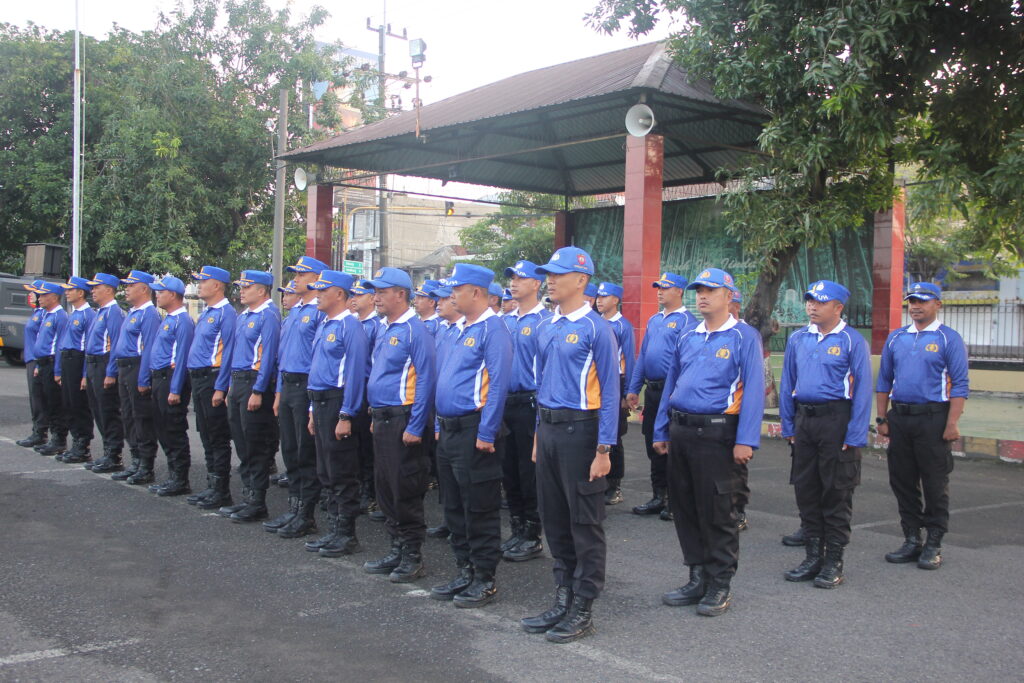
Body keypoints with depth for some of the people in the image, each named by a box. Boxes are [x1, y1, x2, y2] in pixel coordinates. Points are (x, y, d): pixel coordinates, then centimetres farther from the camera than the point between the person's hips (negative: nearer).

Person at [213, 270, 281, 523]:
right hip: (236, 383, 9)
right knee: (242, 444, 13)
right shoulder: (242, 317, 16)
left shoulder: (268, 316, -12)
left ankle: (257, 504, 3)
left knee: (256, 446, -3)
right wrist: (223, 387, 19)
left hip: (255, 383, -9)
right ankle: (247, 498, 21)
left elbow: (269, 355, -19)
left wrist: (258, 391, -22)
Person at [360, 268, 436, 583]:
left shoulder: (415, 331, -14)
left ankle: (412, 557, 9)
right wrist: (375, 418, 18)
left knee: (405, 491, -2)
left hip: (402, 420, -9)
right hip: (381, 419, 9)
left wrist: (415, 427, -20)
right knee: (385, 486, 14)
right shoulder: (383, 330, 14)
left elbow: (425, 382, -18)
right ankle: (397, 550, 25)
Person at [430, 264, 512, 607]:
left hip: (474, 432, -9)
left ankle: (485, 580, 10)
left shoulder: (492, 329, -13)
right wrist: (440, 425, 19)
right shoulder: (460, 330, 15)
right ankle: (465, 572, 25)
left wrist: (486, 434, -21)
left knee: (480, 510, 0)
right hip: (449, 430, 10)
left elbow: (498, 384, -19)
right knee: (454, 508, 15)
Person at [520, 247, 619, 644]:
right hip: (548, 429, 8)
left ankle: (583, 610, 12)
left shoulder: (596, 329, -11)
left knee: (585, 523, 2)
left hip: (579, 430, -7)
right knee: (554, 518, 14)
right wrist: (539, 436, 16)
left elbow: (609, 391, -11)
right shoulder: (546, 329, 10)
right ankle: (563, 599, 27)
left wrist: (603, 450, -15)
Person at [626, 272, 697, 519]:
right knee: (653, 445, 12)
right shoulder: (654, 320, 16)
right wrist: (633, 389, 14)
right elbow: (642, 355, 18)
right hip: (652, 389, 8)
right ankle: (658, 497, 22)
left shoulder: (686, 321, -10)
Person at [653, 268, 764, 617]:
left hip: (717, 434, -6)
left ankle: (720, 587, 14)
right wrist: (661, 431, 15)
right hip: (681, 431, 7)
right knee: (684, 508, 11)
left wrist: (745, 441, -18)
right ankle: (697, 579, 25)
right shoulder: (687, 338, 13)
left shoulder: (744, 337, -6)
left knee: (717, 513, 1)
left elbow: (753, 390, -12)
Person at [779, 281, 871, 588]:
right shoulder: (797, 339, 9)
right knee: (806, 490, 10)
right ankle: (813, 556, 21)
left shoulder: (852, 341, -6)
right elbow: (787, 384, 14)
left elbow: (862, 390, -8)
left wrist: (854, 436, -13)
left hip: (836, 420, -5)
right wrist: (788, 426, 9)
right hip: (804, 420, 5)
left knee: (836, 493, 2)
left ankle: (834, 562, 11)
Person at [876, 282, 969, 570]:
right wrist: (882, 419, 9)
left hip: (933, 418, -5)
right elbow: (884, 381, 15)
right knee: (902, 481, 9)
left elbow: (960, 384, -7)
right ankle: (911, 540, 21)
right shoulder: (895, 338, 11)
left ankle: (934, 544, 11)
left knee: (935, 484, 1)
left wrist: (952, 424, -14)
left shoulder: (948, 339, -2)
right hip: (899, 417, 5)